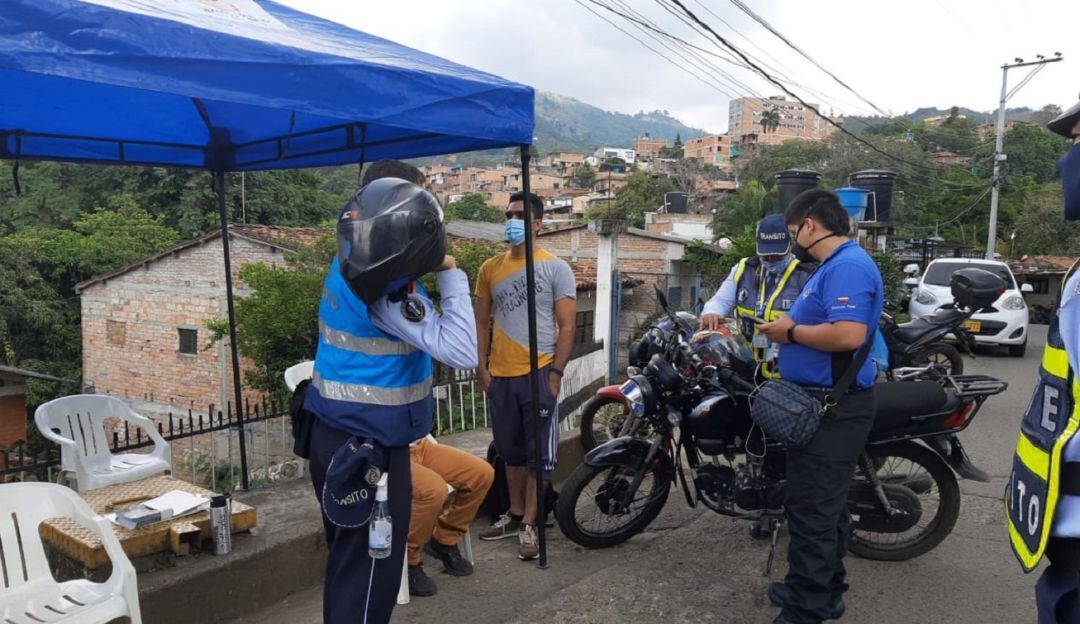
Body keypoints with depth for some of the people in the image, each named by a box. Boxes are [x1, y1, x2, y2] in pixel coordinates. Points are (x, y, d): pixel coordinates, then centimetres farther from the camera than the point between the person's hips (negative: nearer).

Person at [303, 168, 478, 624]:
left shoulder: (345, 266, 2)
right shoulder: (388, 291, -24)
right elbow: (461, 353, -30)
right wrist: (451, 275, -21)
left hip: (336, 434, 9)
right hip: (370, 447, -9)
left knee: (347, 559, 23)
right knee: (370, 571, 5)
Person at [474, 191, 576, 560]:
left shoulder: (555, 268, -3)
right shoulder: (490, 268, 8)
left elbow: (567, 327, -5)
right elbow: (482, 321, 13)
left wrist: (555, 373, -11)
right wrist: (481, 367, 4)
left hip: (538, 374, -4)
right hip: (500, 375, 4)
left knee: (539, 454, 2)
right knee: (511, 450, 16)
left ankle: (529, 525, 13)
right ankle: (515, 515, 30)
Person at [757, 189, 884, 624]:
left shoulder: (848, 266, -17)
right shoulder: (835, 265, 18)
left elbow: (848, 334, -31)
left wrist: (792, 332, -18)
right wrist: (788, 327, 8)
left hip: (833, 410, -11)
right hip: (829, 405, 11)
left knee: (811, 509, -6)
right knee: (825, 505, 20)